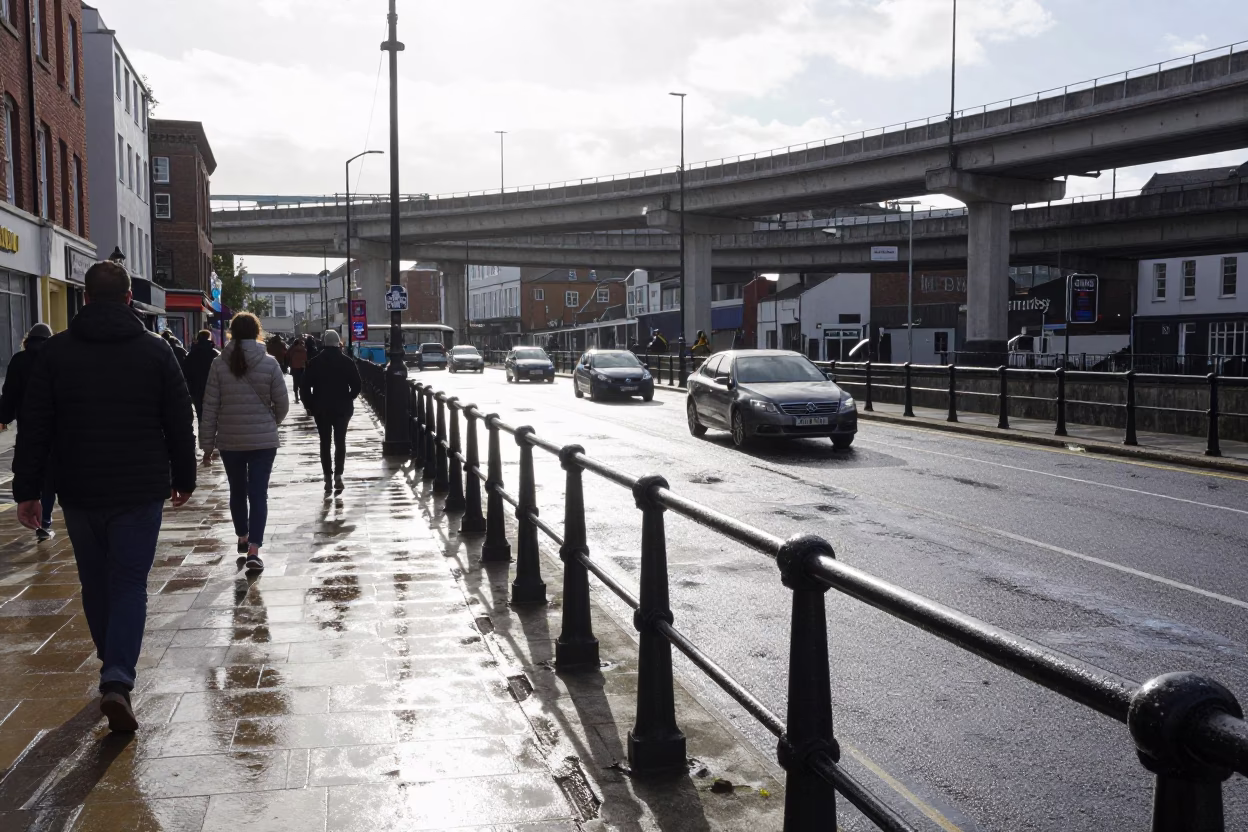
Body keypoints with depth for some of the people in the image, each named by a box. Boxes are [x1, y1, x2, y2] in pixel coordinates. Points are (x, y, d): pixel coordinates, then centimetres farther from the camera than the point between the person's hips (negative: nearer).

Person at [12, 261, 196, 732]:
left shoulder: (56, 351, 0)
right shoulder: (156, 351, -1)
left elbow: (34, 428, 0)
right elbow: (180, 423, 2)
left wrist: (26, 490, 5)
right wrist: (184, 479, 12)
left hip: (79, 492, 2)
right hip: (140, 491, -1)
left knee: (95, 582, 16)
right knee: (130, 583, 0)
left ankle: (114, 665, 29)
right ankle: (118, 679, -15)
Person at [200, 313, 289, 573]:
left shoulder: (219, 364, -4)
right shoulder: (269, 364, -6)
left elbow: (210, 408, -3)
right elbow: (282, 405, -3)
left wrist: (207, 444, 4)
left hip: (229, 441, 2)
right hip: (263, 441, -1)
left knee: (237, 491, 19)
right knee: (258, 494, 0)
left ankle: (243, 538, 35)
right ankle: (253, 549, -9)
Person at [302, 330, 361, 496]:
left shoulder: (314, 363, -2)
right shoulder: (347, 362, -3)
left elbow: (306, 386, -4)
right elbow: (356, 386, -5)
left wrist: (311, 405, 5)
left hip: (320, 408, 1)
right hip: (342, 408, -1)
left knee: (325, 442, 9)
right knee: (340, 441, 4)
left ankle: (328, 477, 7)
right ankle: (338, 475, -9)